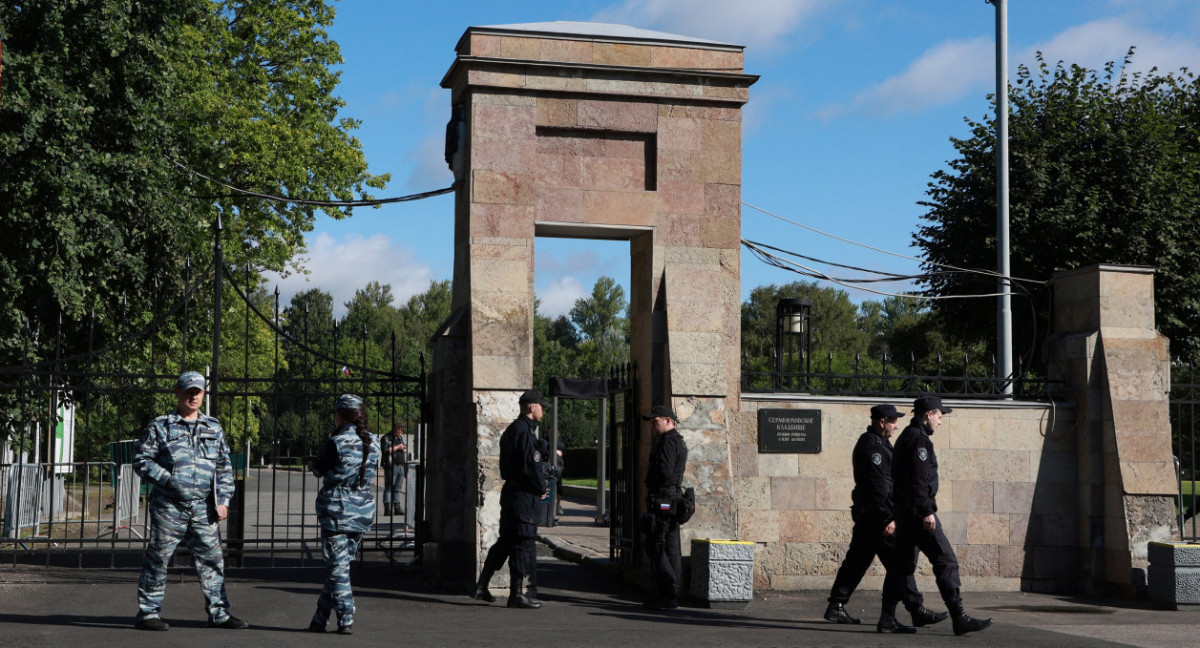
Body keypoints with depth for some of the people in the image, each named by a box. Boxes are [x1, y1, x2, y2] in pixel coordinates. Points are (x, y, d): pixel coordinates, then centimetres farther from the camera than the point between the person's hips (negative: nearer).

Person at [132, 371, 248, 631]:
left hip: (203, 508, 4)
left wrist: (223, 500, 7)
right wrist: (167, 480, -12)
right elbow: (141, 461, 1)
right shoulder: (159, 427, 3)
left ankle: (219, 612, 12)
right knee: (158, 559, 0)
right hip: (169, 506, -4)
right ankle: (148, 613, 9)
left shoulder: (213, 429, 14)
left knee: (211, 558, 5)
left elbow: (224, 468, 17)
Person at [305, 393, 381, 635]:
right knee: (340, 563, 13)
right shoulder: (373, 442, 5)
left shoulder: (336, 442, -13)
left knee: (338, 566, 1)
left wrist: (311, 463, 21)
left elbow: (318, 469, 0)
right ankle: (320, 618, 18)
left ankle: (346, 620, -2)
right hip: (364, 508, 6)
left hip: (337, 507, -6)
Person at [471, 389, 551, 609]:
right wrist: (542, 489, -6)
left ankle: (481, 587, 19)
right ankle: (517, 594, 0)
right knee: (524, 542, -4)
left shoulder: (513, 429, 18)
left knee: (506, 541, 16)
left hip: (511, 490, 10)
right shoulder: (524, 431, -16)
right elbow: (531, 466, -19)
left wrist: (539, 485, 13)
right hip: (523, 494, -10)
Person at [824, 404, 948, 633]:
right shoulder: (873, 446, -16)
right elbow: (878, 486, -21)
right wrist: (889, 517, -22)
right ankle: (916, 610, -3)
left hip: (865, 513, 11)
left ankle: (836, 607, 12)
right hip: (876, 514, -11)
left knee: (856, 560, 11)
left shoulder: (869, 443, 18)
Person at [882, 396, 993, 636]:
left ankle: (887, 617, 12)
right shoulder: (919, 439, -12)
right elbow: (918, 479, -21)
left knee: (903, 564, 12)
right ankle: (959, 619, -10)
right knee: (946, 561, -9)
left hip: (904, 511, 11)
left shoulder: (906, 436, 19)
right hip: (918, 511, -10)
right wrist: (927, 512, -22)